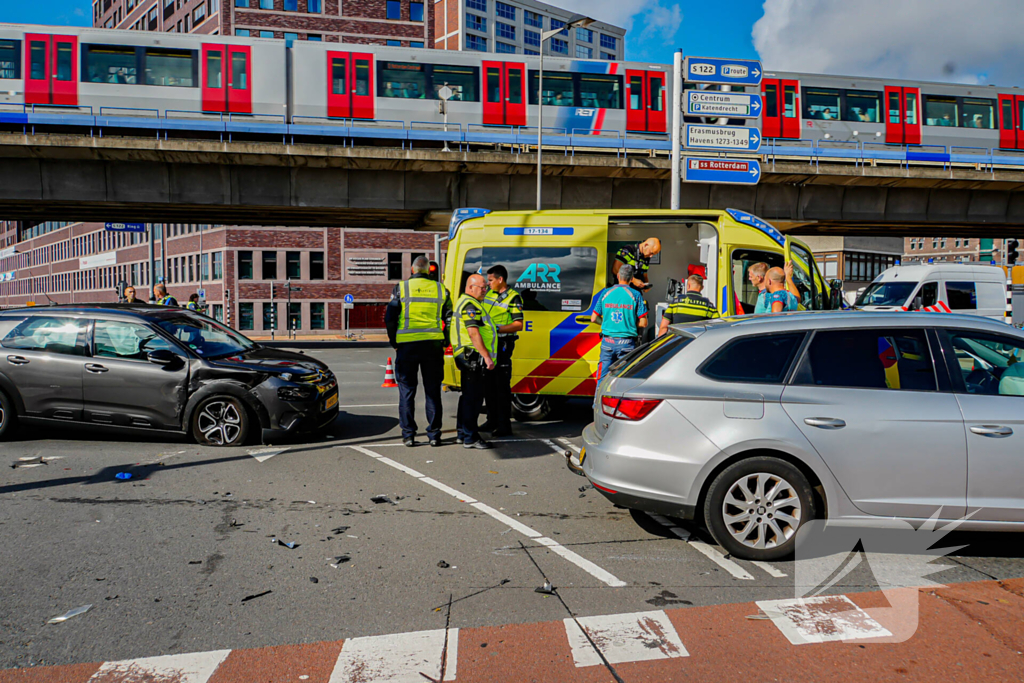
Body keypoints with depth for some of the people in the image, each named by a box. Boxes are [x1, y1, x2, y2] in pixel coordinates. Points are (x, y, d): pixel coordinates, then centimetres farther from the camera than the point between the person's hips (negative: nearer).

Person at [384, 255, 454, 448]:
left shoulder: (401, 288, 1)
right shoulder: (440, 289, 7)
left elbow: (389, 318, -1)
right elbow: (449, 319, 8)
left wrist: (393, 342, 10)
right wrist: (444, 341, 17)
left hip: (407, 345, -2)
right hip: (434, 344, 2)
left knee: (407, 390, 7)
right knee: (433, 390, 9)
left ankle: (408, 435, 8)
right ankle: (434, 435, 10)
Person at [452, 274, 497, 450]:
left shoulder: (464, 302, 21)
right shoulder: (471, 305, -14)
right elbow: (473, 333, -23)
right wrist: (487, 356, -24)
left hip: (466, 356, 11)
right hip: (474, 357, -11)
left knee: (468, 396, 16)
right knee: (473, 397, -7)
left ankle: (462, 434, 25)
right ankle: (470, 438, -3)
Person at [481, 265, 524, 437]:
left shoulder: (513, 298, -10)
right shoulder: (488, 293, 13)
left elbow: (518, 325, -15)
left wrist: (497, 329, -23)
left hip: (502, 344, -8)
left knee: (502, 385, -5)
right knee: (489, 383, 13)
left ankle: (504, 426, 0)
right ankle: (492, 421, 25)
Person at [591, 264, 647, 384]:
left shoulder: (606, 293, 3)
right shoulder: (635, 295, -3)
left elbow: (593, 319, 7)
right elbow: (643, 323, -5)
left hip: (607, 342, 2)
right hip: (627, 343, -2)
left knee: (602, 378, 7)